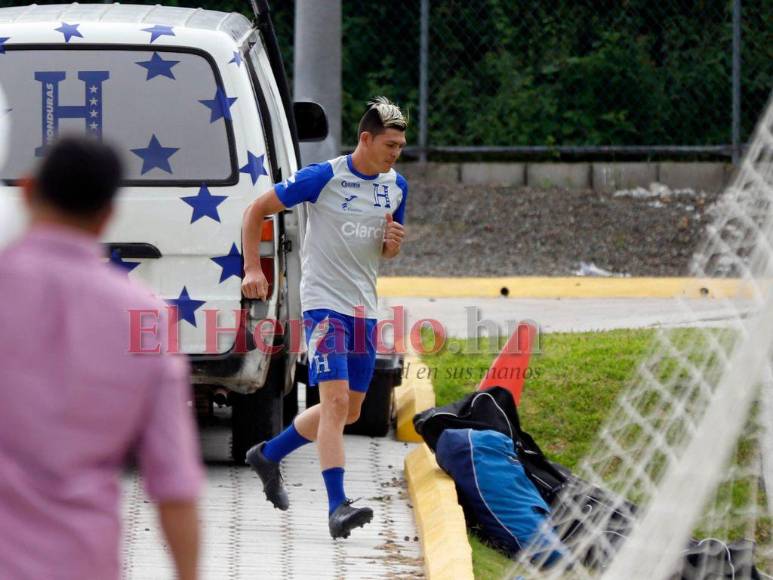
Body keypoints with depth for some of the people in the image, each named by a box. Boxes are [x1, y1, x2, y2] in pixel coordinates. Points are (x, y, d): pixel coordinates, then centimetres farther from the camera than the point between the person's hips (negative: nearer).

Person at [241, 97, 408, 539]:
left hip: (364, 309, 7)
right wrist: (253, 269, -11)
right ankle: (337, 506, -24)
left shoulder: (396, 186, 7)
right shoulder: (324, 178, -11)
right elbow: (257, 210, -4)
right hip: (324, 302, -7)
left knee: (350, 410, 13)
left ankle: (269, 455, 33)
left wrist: (393, 244, -3)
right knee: (336, 399, -19)